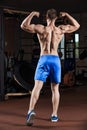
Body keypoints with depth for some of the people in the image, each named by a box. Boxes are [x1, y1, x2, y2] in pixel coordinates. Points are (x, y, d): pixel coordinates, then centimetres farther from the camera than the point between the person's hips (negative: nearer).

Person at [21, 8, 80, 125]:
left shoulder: (41, 28, -3)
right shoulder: (61, 29, 4)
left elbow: (24, 26, 3)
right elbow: (77, 26, 19)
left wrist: (32, 14, 11)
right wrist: (66, 15, 22)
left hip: (43, 59, -2)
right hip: (55, 60, 2)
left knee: (37, 87, -8)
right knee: (55, 89, 14)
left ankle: (31, 111, -29)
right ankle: (54, 115, 18)